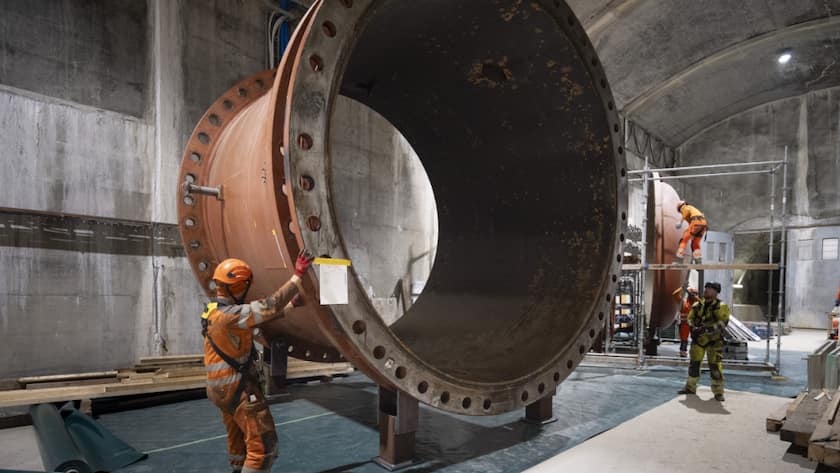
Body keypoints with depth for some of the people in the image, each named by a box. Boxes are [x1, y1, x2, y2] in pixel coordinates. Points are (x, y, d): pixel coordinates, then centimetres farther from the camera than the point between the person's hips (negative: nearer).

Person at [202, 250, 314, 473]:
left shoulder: (215, 311, 8)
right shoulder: (230, 315, -25)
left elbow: (261, 315, 11)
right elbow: (268, 307, -29)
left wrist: (291, 304, 10)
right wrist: (298, 276, -25)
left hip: (223, 388, 10)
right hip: (239, 389, -10)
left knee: (238, 440, 28)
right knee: (263, 445, -3)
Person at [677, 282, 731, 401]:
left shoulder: (721, 306, -7)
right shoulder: (697, 305, 8)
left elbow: (723, 322, -18)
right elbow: (690, 318, 7)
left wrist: (707, 329, -28)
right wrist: (693, 328, -14)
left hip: (714, 341, -5)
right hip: (698, 339, 5)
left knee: (715, 366, -6)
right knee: (693, 363, 11)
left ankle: (718, 392, 6)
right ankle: (690, 387, 24)